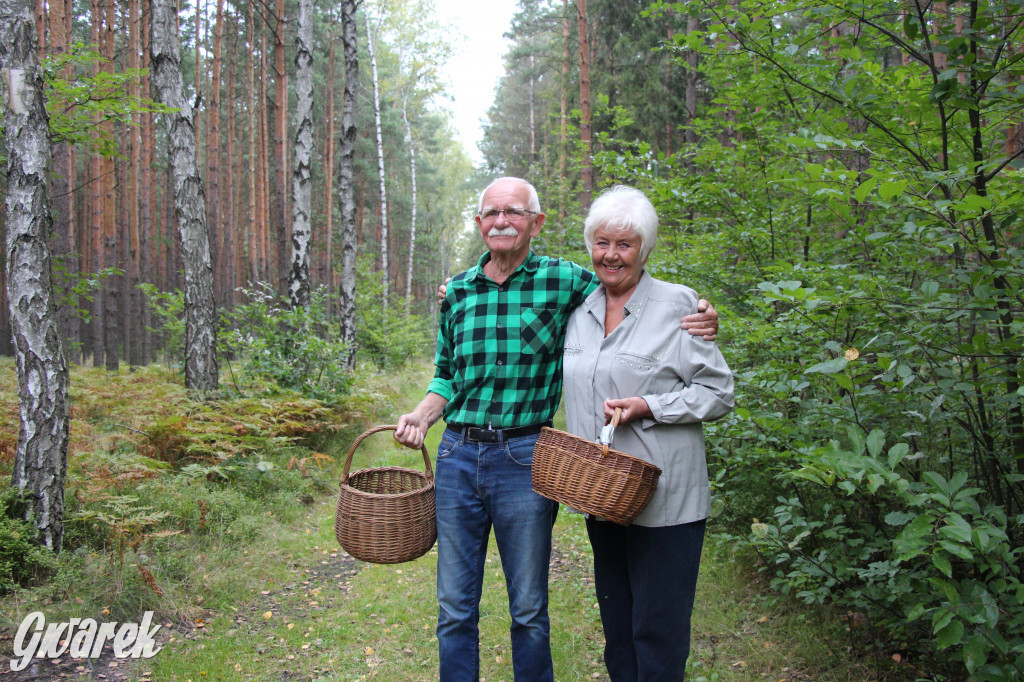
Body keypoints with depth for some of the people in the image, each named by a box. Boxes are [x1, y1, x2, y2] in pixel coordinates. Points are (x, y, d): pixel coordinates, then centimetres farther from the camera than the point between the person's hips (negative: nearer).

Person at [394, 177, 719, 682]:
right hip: (457, 455, 3)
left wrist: (694, 321, -13)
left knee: (529, 610, 12)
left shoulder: (564, 280, -4)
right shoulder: (457, 291, 7)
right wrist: (421, 415, -4)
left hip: (525, 459, -3)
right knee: (455, 607, 15)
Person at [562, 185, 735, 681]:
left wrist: (646, 407, -18)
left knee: (658, 629, 3)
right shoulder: (580, 311, 9)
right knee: (616, 623, 17)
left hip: (663, 497, -5)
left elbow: (719, 393, -7)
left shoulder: (677, 305, -8)